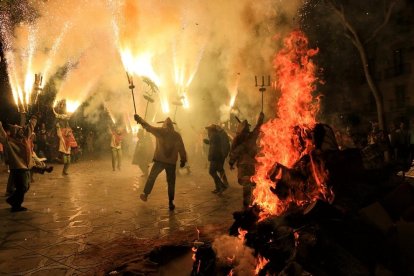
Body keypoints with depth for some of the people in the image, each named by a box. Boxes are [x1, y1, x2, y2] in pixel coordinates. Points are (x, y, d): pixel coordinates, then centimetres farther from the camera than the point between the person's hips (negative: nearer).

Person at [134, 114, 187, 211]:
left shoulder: (159, 131, -2)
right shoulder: (177, 135, 2)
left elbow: (148, 126, 5)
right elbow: (181, 149, 2)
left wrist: (139, 119, 17)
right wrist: (183, 160, 8)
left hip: (159, 160, 0)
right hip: (171, 162, 1)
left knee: (151, 177, 19)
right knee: (171, 182, 7)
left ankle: (145, 194, 25)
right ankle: (171, 203, 6)